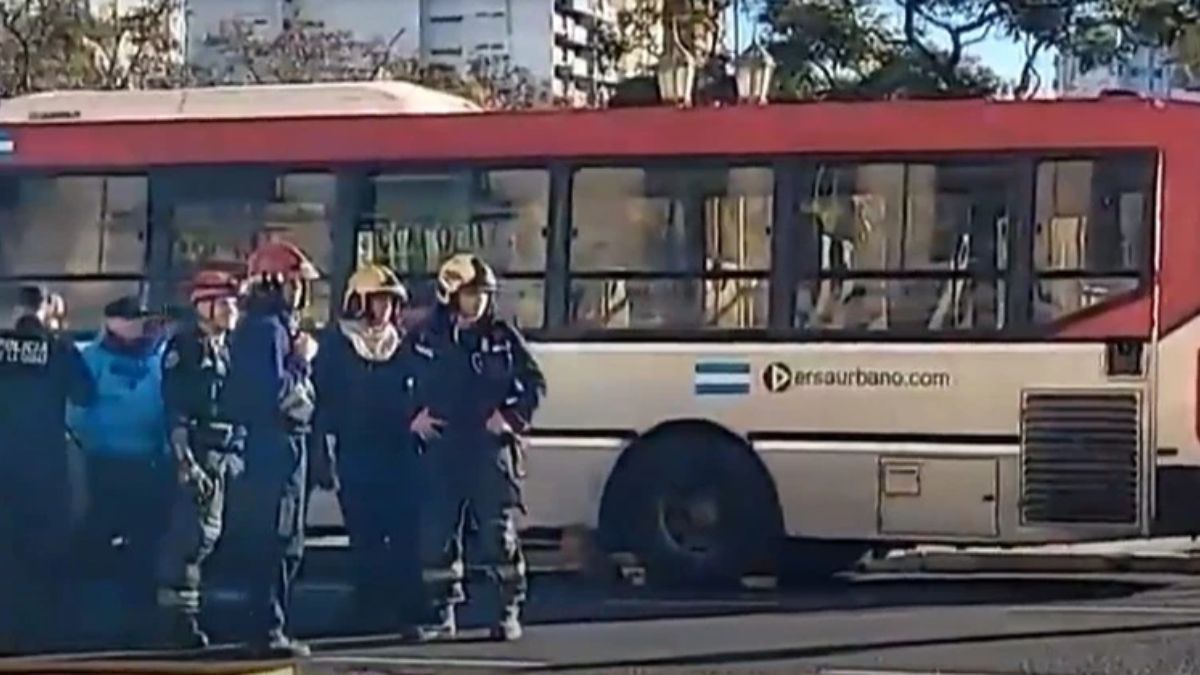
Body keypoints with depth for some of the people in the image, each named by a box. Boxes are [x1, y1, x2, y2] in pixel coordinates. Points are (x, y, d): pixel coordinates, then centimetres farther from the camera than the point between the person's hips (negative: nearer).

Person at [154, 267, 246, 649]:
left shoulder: (228, 351, 18)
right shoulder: (184, 348, -7)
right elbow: (175, 410, -14)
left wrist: (236, 455, 15)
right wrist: (186, 461, -20)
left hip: (224, 456, 8)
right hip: (195, 455, -8)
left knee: (208, 534, 8)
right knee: (191, 534, -11)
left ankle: (181, 611, 15)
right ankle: (177, 617, -9)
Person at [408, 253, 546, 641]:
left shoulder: (503, 338, 3)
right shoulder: (430, 338, 7)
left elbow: (534, 384, 5)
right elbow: (408, 386, 15)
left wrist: (511, 417, -8)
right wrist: (416, 416, -2)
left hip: (490, 448, -2)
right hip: (442, 449, 2)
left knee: (498, 532, -4)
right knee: (436, 532, 3)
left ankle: (509, 612, 3)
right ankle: (443, 612, 13)